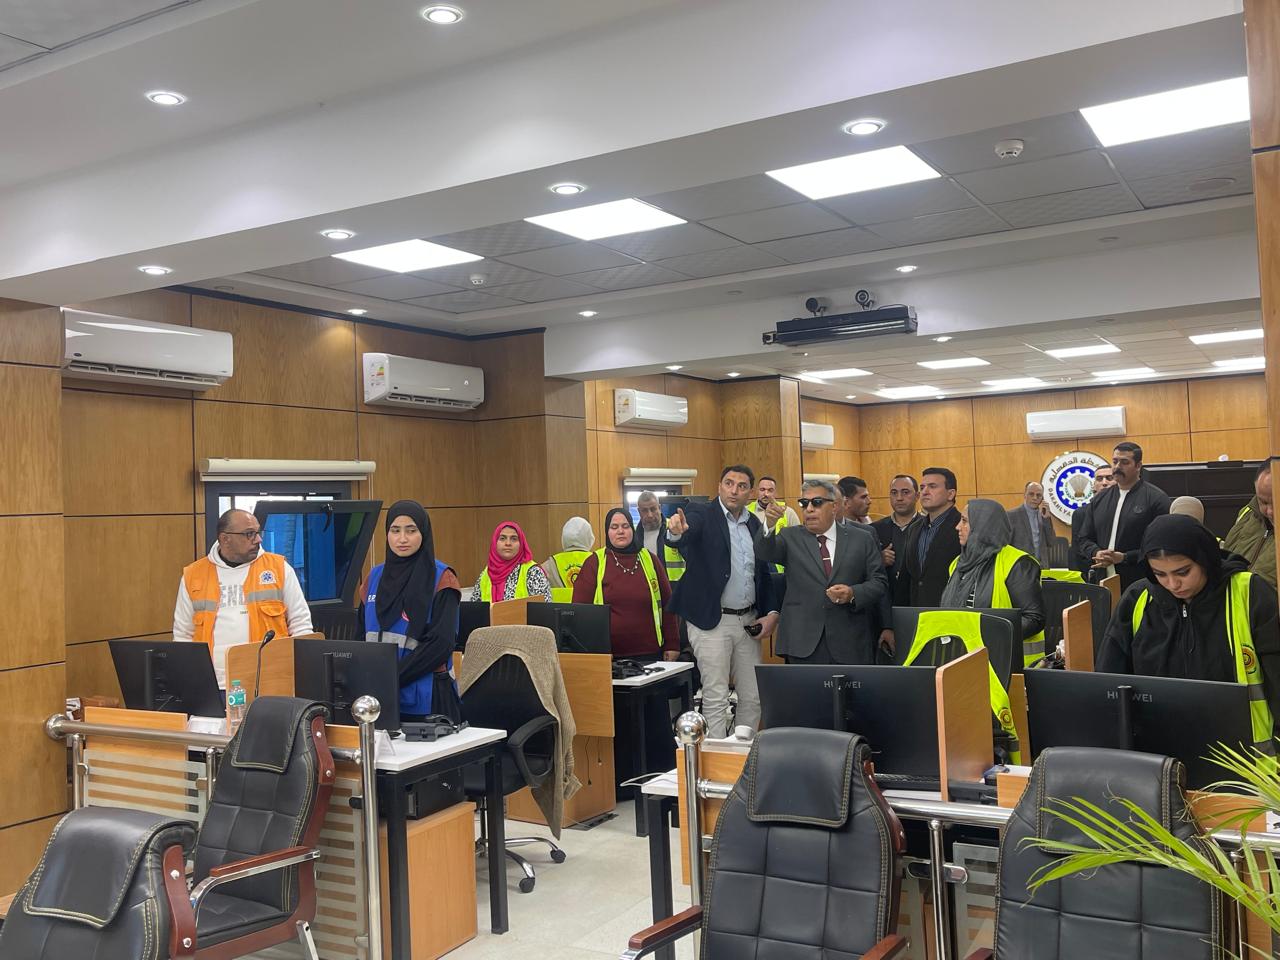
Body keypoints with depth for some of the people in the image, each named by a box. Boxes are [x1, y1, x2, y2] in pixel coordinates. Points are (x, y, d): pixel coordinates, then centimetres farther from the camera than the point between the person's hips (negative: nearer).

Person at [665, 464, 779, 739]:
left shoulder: (755, 525, 10)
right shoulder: (701, 515, -6)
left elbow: (764, 573, 15)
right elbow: (686, 536, -28)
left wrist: (772, 613, 2)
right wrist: (676, 531, -52)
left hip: (748, 622, 6)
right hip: (712, 621, -5)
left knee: (753, 698, 11)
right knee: (715, 700, -1)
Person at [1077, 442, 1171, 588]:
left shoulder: (1156, 498, -3)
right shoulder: (1099, 499, 13)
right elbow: (1085, 539, 16)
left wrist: (1124, 558, -17)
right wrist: (1097, 553, -5)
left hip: (1140, 582, -4)